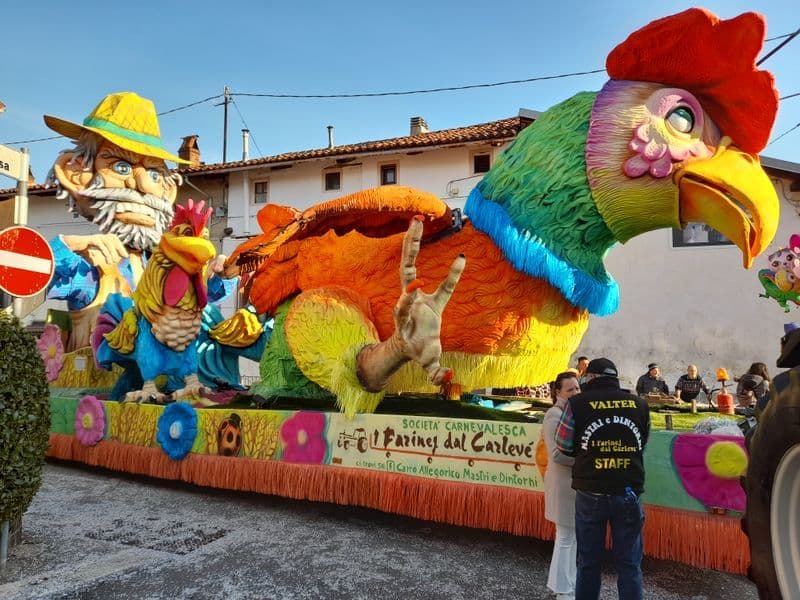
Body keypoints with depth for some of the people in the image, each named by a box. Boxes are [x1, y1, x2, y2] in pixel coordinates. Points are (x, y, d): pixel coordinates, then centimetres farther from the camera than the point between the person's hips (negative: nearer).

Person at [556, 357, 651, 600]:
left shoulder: (577, 403, -8)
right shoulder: (640, 404, 0)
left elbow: (563, 446, 1)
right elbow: (642, 445, 10)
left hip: (590, 493, -1)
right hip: (629, 493, 2)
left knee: (588, 562, 13)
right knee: (629, 564, 12)